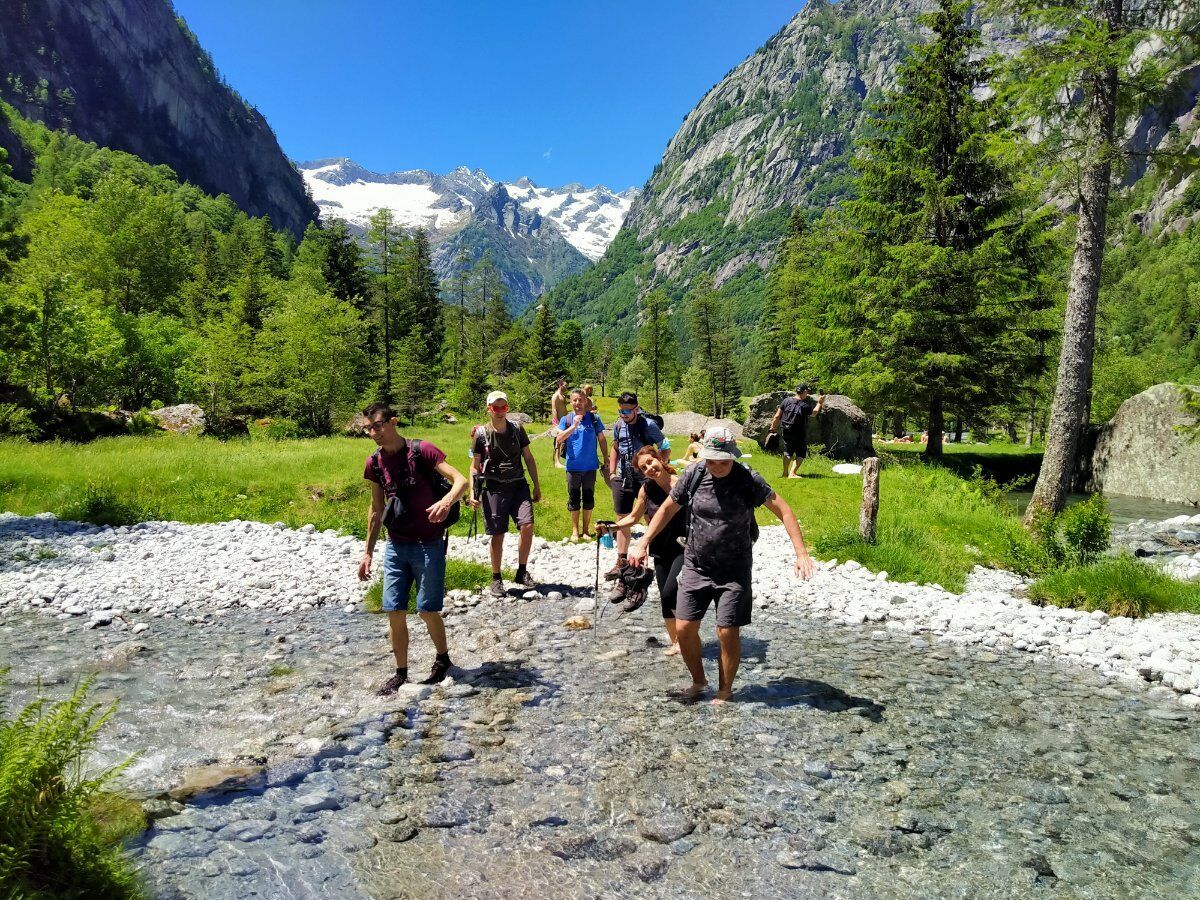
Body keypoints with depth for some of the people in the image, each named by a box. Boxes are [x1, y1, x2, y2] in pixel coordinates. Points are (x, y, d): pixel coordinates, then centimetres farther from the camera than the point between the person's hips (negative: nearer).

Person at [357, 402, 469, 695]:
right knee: (394, 611, 4)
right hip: (395, 547, 5)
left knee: (427, 610, 1)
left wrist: (447, 501, -42)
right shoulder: (374, 462, 3)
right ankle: (401, 673, 21)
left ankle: (442, 658, 28)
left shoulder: (421, 451, -12)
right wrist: (368, 553, 14)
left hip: (428, 545, -4)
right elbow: (376, 509, 13)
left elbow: (461, 480, -20)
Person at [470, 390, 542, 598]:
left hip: (518, 485, 2)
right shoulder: (482, 434, 0)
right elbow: (475, 466, 5)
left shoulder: (517, 429, 5)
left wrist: (537, 485, 11)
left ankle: (522, 572, 6)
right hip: (494, 488, -2)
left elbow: (528, 458, 12)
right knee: (497, 535, 0)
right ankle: (496, 579, 17)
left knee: (527, 525, -12)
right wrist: (472, 492, -4)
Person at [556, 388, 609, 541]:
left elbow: (602, 439, 7)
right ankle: (575, 530, 20)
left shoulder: (594, 418, 0)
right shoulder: (566, 420, -2)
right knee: (574, 499, 8)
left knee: (589, 499, 9)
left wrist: (606, 460, 6)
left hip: (590, 466, 1)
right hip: (573, 466, -1)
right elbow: (559, 439, -13)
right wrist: (573, 426, -23)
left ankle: (586, 529, 22)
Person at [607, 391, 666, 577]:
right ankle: (621, 562, 17)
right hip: (622, 479, 5)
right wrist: (612, 472, 12)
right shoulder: (618, 425, 5)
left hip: (644, 479, -5)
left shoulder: (648, 425, -11)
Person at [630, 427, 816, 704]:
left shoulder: (748, 480, -14)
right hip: (695, 566, 3)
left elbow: (783, 511, -12)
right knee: (684, 627, 2)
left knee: (727, 632, -3)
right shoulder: (693, 475, -6)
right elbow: (668, 508, 6)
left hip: (734, 570, -3)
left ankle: (725, 690, 21)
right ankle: (698, 681, 28)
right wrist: (643, 543, 1)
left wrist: (801, 553, -22)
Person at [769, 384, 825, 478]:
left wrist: (773, 428, 6)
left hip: (786, 432, 5)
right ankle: (792, 473, -3)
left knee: (788, 452, 21)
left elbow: (777, 416, -3)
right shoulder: (804, 406, -15)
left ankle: (785, 473, 30)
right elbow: (814, 413, 7)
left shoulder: (786, 401, -5)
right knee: (800, 454, 7)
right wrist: (820, 403, 19)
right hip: (799, 434, -5)